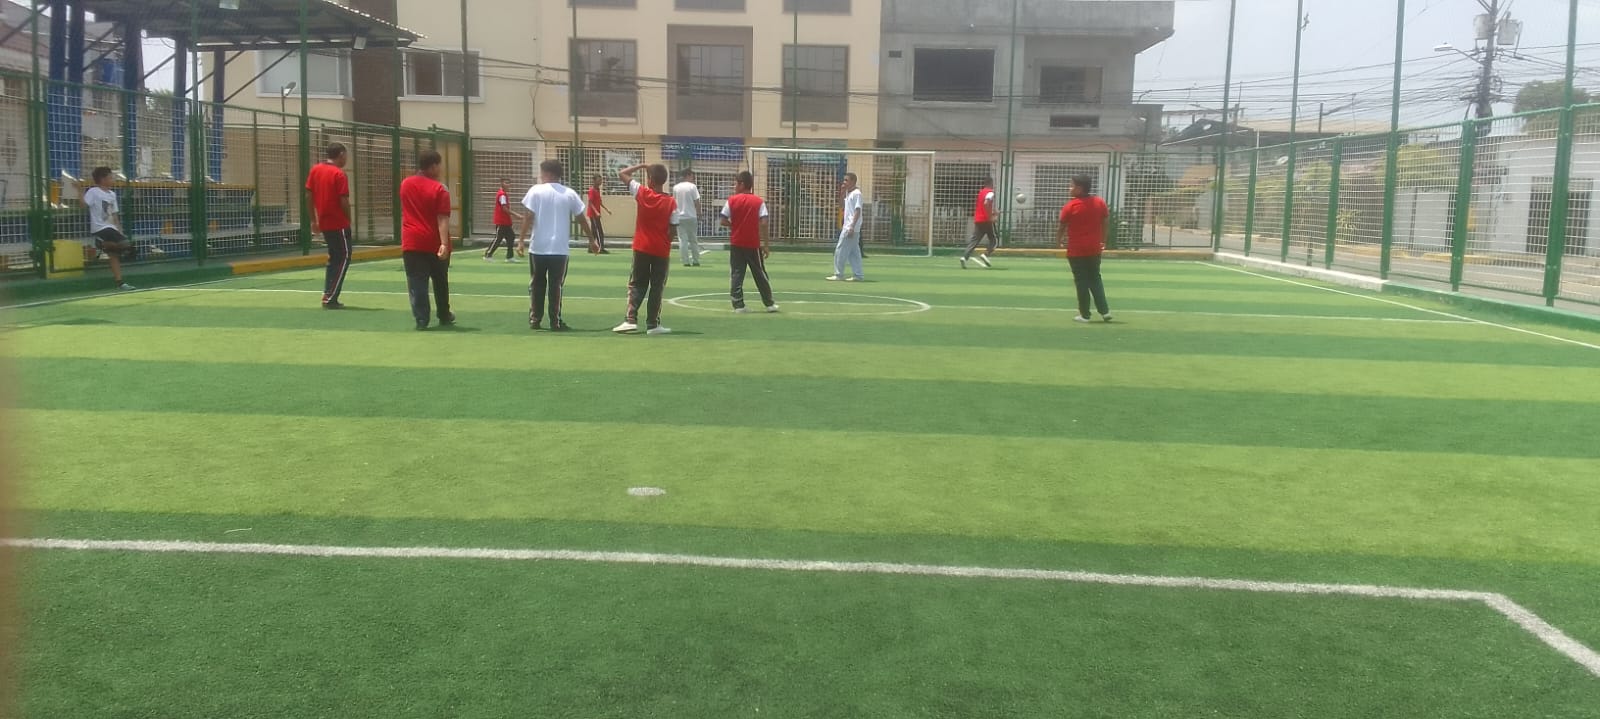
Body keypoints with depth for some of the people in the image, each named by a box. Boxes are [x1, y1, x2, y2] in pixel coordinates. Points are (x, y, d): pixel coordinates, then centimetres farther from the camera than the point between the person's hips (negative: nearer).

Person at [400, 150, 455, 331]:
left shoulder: (405, 185, 5)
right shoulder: (439, 189, -11)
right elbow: (442, 219, -18)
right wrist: (444, 243, -24)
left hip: (411, 242, 2)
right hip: (434, 243, -2)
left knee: (417, 283, 1)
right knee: (440, 282, 16)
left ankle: (421, 320, -6)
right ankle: (444, 316, 29)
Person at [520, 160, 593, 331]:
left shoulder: (536, 191, -2)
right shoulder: (569, 194, 3)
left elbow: (528, 217, -7)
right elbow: (581, 219, 8)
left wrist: (522, 239, -2)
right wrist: (592, 239, 19)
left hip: (538, 247, 0)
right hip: (560, 248, 0)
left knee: (537, 285, 12)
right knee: (556, 286, 6)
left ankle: (535, 319, 13)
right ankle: (555, 321, 3)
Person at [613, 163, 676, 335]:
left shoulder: (642, 194, -6)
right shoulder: (671, 202, -7)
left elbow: (622, 174, 4)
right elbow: (672, 229, -6)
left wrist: (640, 166, 14)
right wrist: (668, 248, 7)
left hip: (641, 248, 1)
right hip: (661, 250, -1)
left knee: (636, 285, 11)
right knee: (657, 288, 7)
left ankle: (630, 319, -1)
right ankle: (653, 324, 7)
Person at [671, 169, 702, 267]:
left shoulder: (675, 187, 5)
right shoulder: (692, 186, -5)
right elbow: (696, 202, -7)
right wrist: (698, 214, 2)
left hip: (679, 217, 2)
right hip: (691, 217, -2)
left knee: (683, 240, 1)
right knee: (694, 240, 9)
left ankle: (686, 262, -3)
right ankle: (696, 261, 11)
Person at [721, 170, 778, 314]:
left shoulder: (732, 200, -3)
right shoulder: (759, 202, -3)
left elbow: (723, 221, -5)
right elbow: (763, 223, -9)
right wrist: (765, 245, -6)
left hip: (736, 244, 0)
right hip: (753, 244, 0)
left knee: (737, 274, 4)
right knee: (760, 274, 11)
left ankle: (738, 305, -2)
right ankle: (769, 303, 18)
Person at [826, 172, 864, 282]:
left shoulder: (856, 193, -12)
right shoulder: (848, 193, 16)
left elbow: (857, 211, -18)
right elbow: (844, 206, 26)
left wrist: (852, 226, -24)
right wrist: (842, 192, 11)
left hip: (851, 228, -9)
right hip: (848, 226, 9)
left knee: (840, 250, -6)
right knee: (854, 252, 9)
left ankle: (838, 274, -2)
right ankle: (857, 275, 10)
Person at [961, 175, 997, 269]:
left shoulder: (981, 192, 17)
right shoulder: (990, 192, -9)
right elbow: (986, 203, -27)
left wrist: (992, 212, 30)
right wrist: (991, 216, -23)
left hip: (977, 220, 7)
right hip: (986, 220, -7)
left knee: (974, 240, 1)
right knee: (993, 239, 9)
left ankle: (964, 257, -17)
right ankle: (986, 255, -11)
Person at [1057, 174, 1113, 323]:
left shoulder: (1071, 206, -11)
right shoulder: (1100, 203, 1)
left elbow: (1062, 226, -4)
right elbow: (1104, 224, 6)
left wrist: (1058, 241, 13)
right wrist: (1103, 241, 16)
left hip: (1076, 251, -4)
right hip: (1094, 249, 4)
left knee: (1081, 282, 4)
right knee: (1095, 279, 16)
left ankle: (1085, 314, 8)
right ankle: (1104, 311, 8)